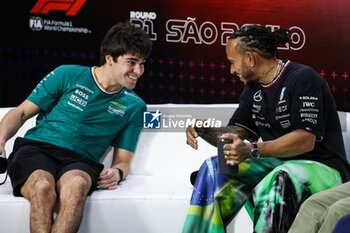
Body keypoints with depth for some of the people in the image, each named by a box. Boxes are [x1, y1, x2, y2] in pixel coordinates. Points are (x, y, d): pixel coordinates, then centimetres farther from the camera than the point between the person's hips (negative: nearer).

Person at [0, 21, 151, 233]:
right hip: (35, 147, 0)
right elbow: (22, 112, 13)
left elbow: (123, 160, 17)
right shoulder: (68, 75, 9)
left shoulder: (135, 107, 15)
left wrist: (117, 172, -8)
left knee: (76, 185, -38)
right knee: (43, 186, -38)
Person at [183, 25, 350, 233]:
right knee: (215, 168, -12)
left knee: (278, 180, -39)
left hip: (322, 168, -7)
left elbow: (306, 140, -23)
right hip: (277, 164, 7)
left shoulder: (302, 78, -12)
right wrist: (204, 130, -11)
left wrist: (251, 150, -33)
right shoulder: (253, 89, 13)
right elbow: (234, 134, 10)